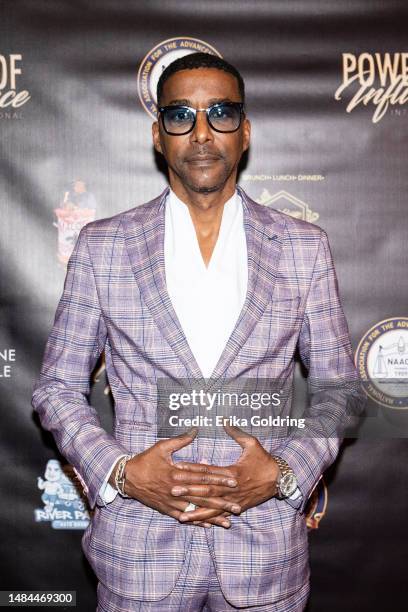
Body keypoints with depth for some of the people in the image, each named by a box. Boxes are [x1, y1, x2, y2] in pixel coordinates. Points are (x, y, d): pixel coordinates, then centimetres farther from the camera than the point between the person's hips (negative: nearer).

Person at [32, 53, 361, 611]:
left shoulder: (304, 249, -1)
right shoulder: (102, 246, -3)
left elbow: (338, 386, 4)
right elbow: (58, 386, 2)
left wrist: (284, 473, -11)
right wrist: (122, 472, -12)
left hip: (266, 545, 1)